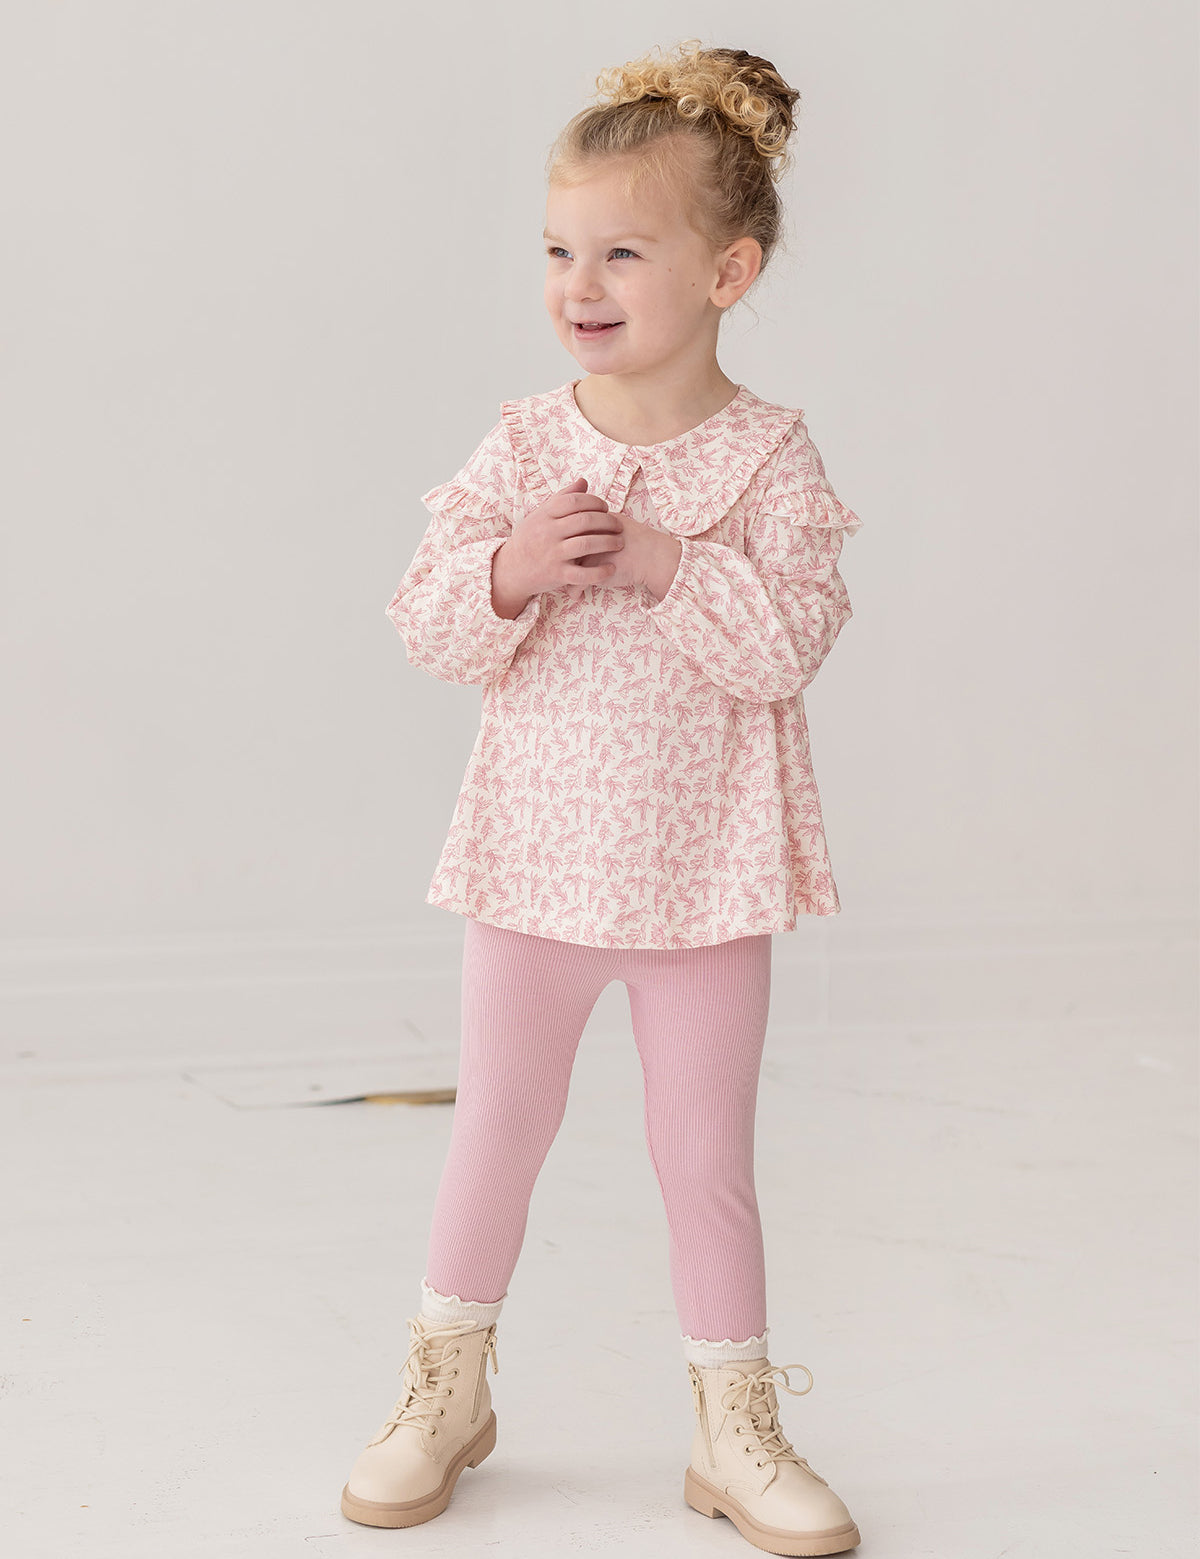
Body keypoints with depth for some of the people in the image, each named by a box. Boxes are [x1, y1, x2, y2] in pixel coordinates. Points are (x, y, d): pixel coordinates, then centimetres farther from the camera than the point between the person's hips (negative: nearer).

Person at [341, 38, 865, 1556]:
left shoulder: (766, 455, -8)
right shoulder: (524, 446, -3)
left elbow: (793, 640, -17)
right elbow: (425, 624, -5)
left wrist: (664, 562, -25)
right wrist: (512, 574, -23)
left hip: (705, 867, -2)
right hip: (538, 854, 2)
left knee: (706, 1152, 8)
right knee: (497, 1125, 14)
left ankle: (734, 1423, 23)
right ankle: (447, 1388, 32)